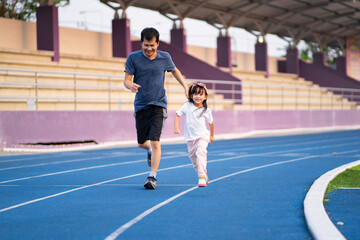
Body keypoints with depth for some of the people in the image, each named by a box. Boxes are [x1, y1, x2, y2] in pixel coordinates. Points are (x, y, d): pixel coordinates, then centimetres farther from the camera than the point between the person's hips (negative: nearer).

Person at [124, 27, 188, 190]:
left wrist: (185, 86, 10)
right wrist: (131, 85, -29)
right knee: (141, 143, 11)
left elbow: (174, 71, 19)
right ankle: (150, 151, 48)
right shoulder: (133, 57, -6)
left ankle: (152, 176, -9)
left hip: (158, 105, -1)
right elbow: (127, 79, -6)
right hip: (140, 106, 1)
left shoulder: (165, 58, -2)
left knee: (155, 142, -14)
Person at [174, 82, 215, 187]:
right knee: (193, 157, 10)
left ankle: (202, 177, -31)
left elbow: (211, 123, 11)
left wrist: (212, 135, 20)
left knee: (201, 152, -26)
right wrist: (176, 127, -10)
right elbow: (177, 114, 2)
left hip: (203, 135, -3)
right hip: (190, 138, 3)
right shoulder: (187, 106, -5)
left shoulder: (206, 110, -3)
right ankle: (204, 175, 30)